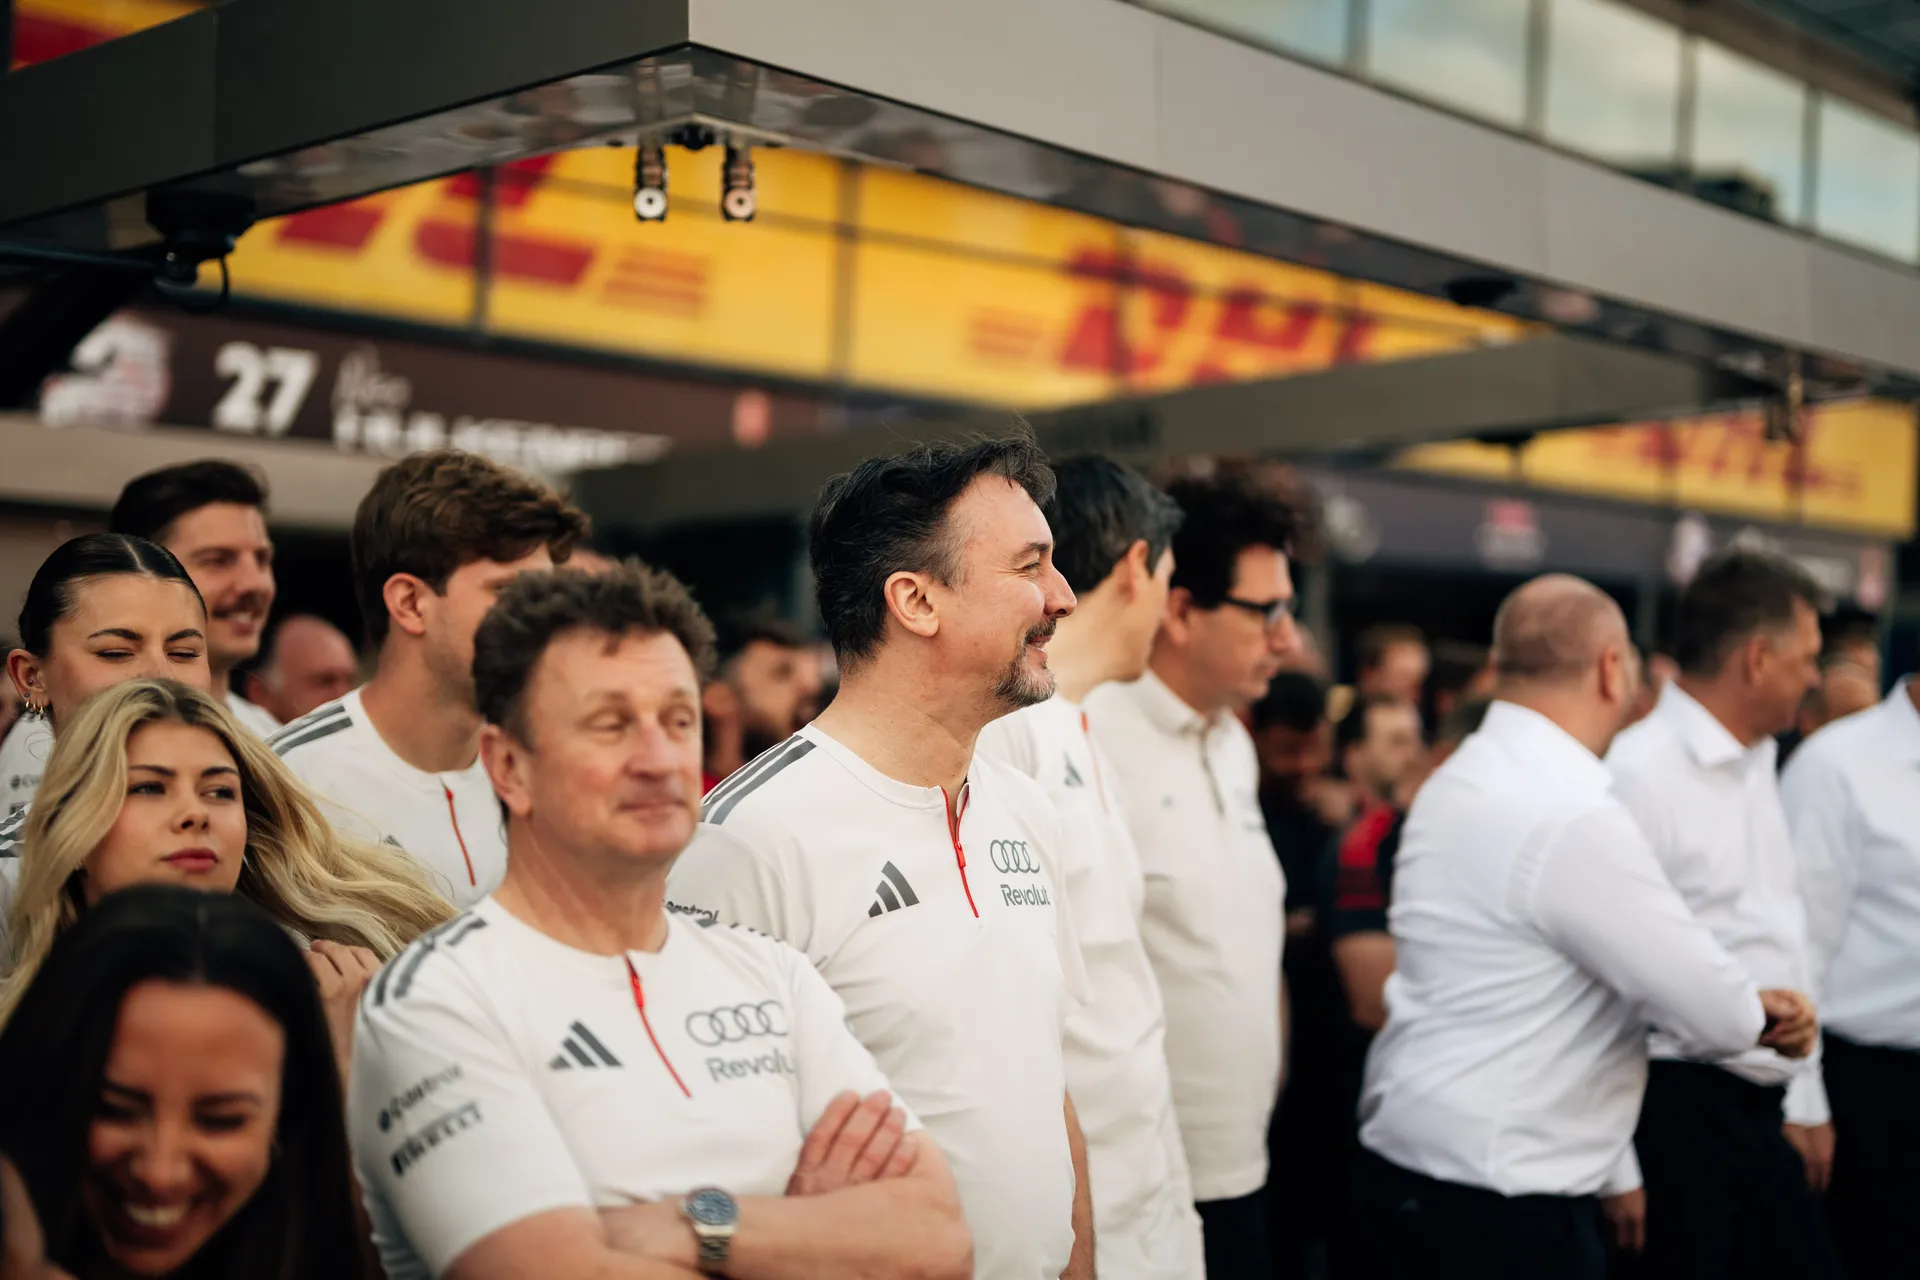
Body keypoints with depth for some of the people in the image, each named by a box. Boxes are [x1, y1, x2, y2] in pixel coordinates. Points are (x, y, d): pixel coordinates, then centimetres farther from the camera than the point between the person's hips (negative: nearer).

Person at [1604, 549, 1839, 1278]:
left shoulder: (1757, 766, 13)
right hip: (1674, 1107, -8)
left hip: (1759, 1109, 8)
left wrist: (1804, 1098, 20)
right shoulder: (1640, 773, -16)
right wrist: (1615, 1164, -17)